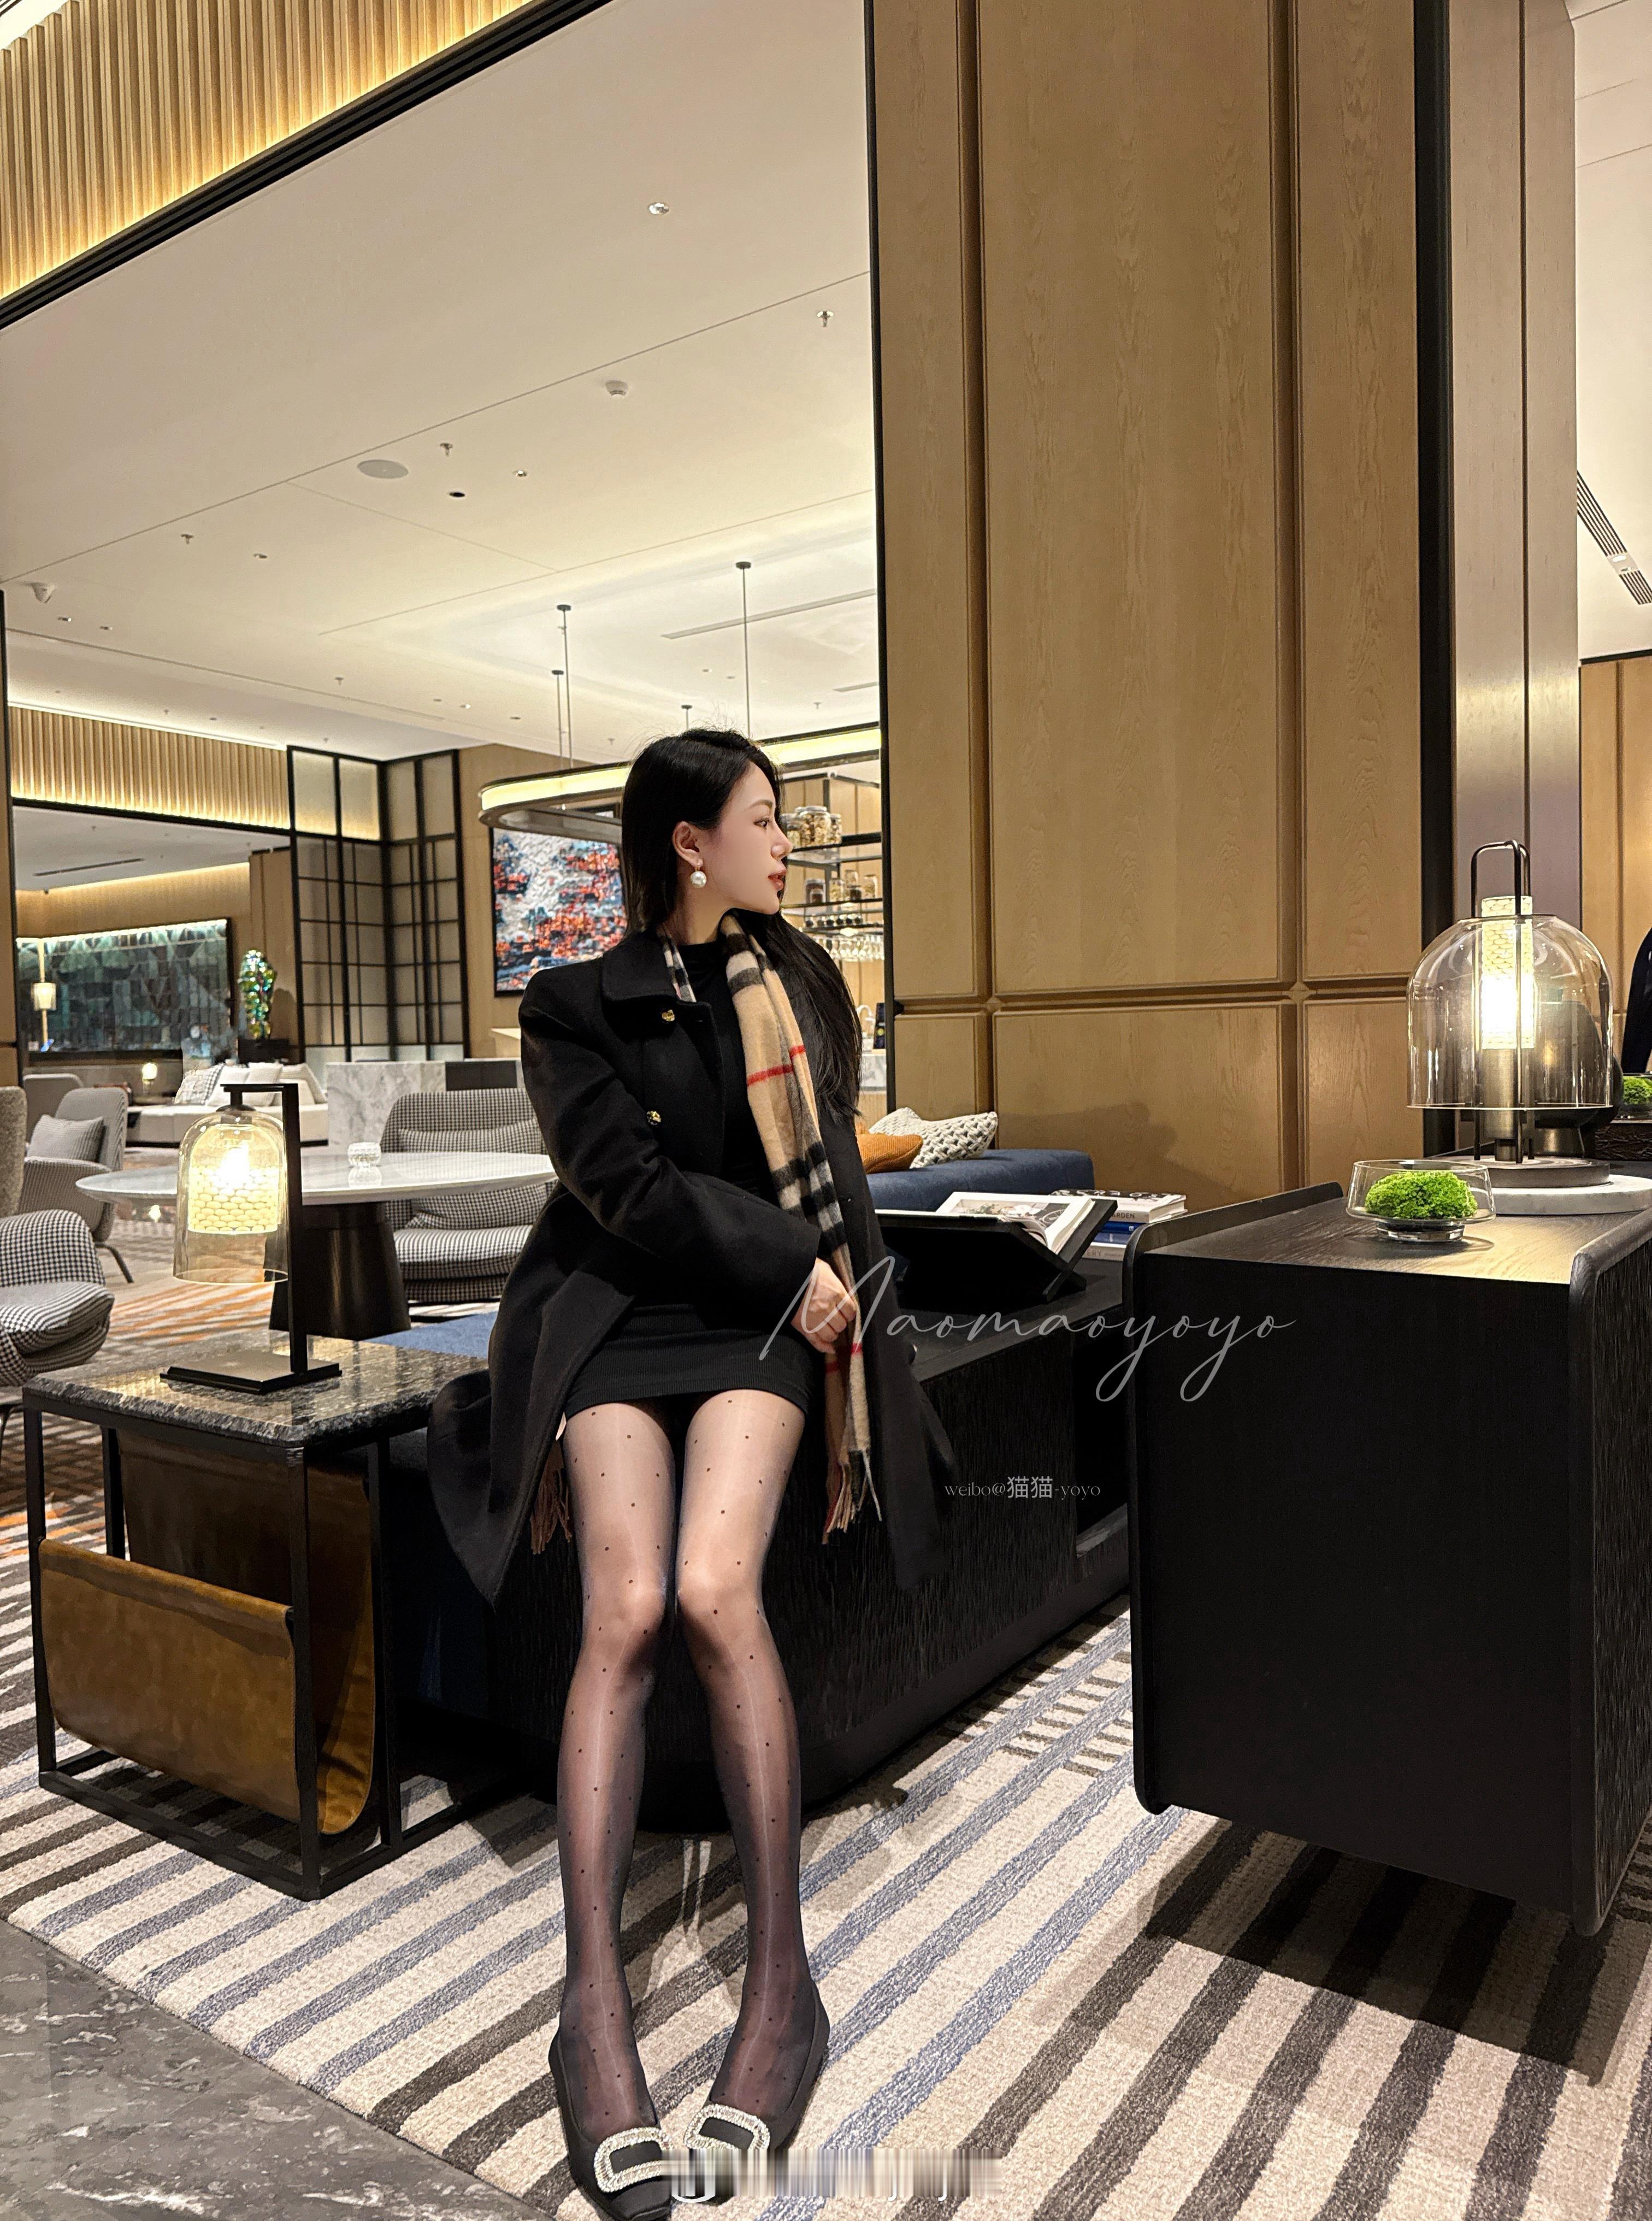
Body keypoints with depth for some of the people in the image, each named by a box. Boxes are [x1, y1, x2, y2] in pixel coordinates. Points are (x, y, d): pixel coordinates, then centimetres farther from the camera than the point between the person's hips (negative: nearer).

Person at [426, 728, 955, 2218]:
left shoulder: (803, 981, 17)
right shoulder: (578, 1004, 4)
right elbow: (630, 1185, -7)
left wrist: (828, 1289, 11)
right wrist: (789, 1263, -9)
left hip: (767, 1318, 1)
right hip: (622, 1314, -1)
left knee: (715, 1590, -22)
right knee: (626, 1610, -21)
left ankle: (781, 1979, -11)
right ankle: (594, 2005, -14)